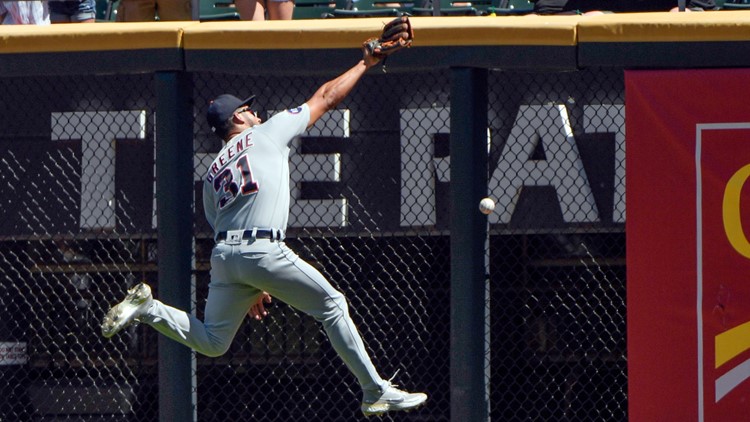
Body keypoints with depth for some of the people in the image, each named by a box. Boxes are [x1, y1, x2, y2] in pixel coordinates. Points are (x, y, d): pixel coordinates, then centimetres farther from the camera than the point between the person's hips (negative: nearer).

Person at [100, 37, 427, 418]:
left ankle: (147, 307, -7)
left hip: (223, 256, 6)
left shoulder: (213, 172, 25)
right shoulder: (267, 133, 10)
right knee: (332, 306, 7)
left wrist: (252, 290, 27)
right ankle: (376, 392, 5)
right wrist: (363, 65, 27)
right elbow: (325, 98, 14)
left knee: (212, 341, 13)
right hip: (262, 251, -6)